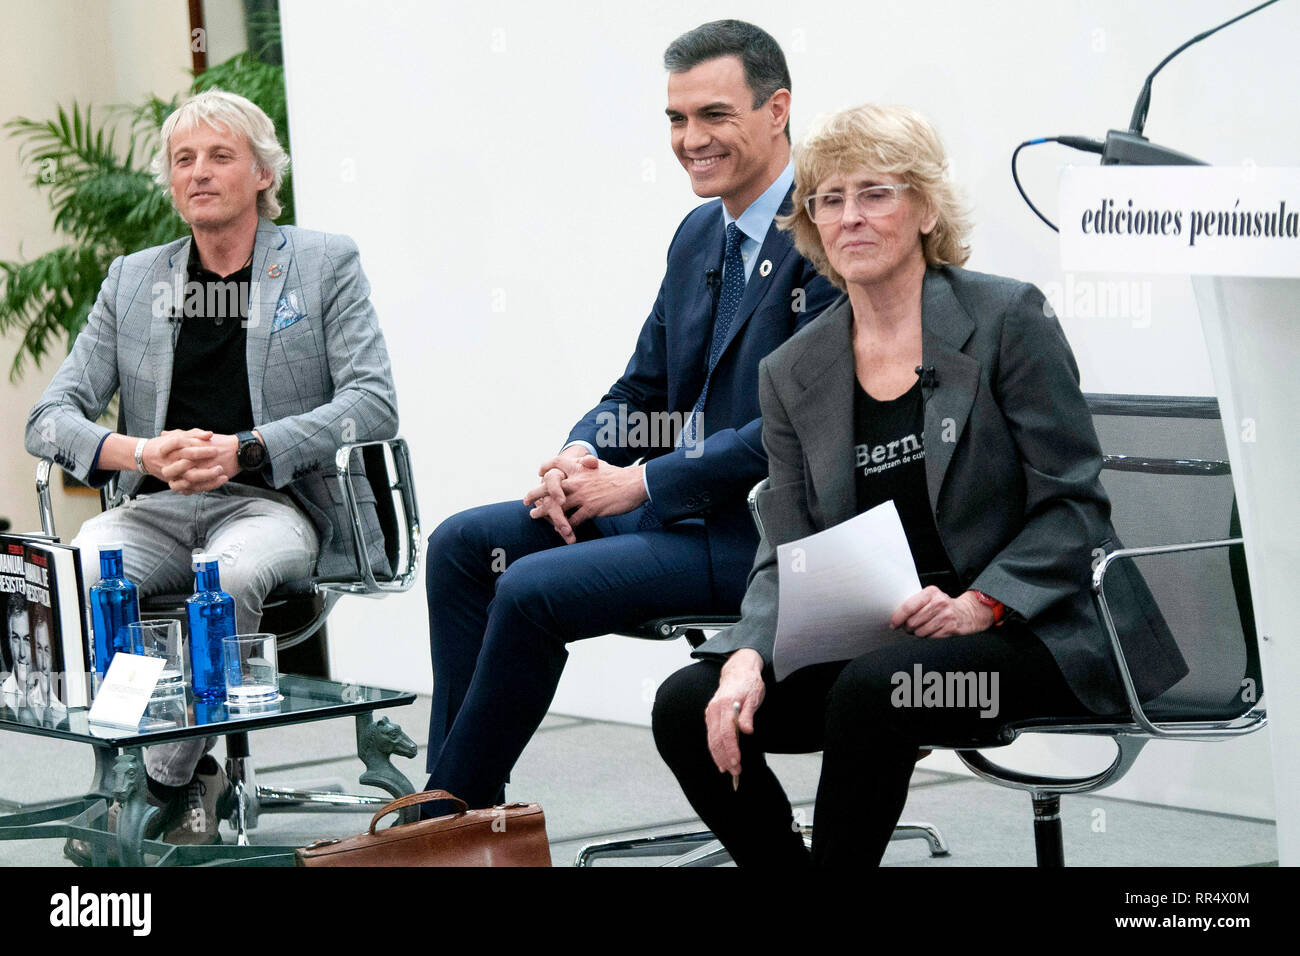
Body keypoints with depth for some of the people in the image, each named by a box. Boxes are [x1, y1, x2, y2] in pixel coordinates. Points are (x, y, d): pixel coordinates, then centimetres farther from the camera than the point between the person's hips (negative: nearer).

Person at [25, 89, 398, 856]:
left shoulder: (325, 264, 9)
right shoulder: (132, 281, 18)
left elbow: (374, 404, -4)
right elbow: (51, 419, 11)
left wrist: (245, 450, -17)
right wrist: (141, 453, -12)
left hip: (275, 504, -3)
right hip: (157, 507, 3)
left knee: (230, 573, -38)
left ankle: (167, 784, -24)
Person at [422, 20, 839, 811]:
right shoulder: (700, 235, 14)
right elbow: (642, 390, 19)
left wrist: (640, 484, -18)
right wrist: (579, 458, -4)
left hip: (768, 531, -9)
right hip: (680, 505, 10)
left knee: (532, 591, -22)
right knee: (463, 545, 2)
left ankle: (451, 807, -5)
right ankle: (462, 809, 2)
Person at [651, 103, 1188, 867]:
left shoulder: (1009, 319, -3)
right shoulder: (792, 373, 10)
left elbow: (1074, 503, -6)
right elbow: (788, 555, 5)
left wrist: (979, 604, -21)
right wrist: (748, 659, -15)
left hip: (1032, 628, -5)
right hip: (871, 641, 5)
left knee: (871, 689, -34)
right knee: (687, 706, -15)